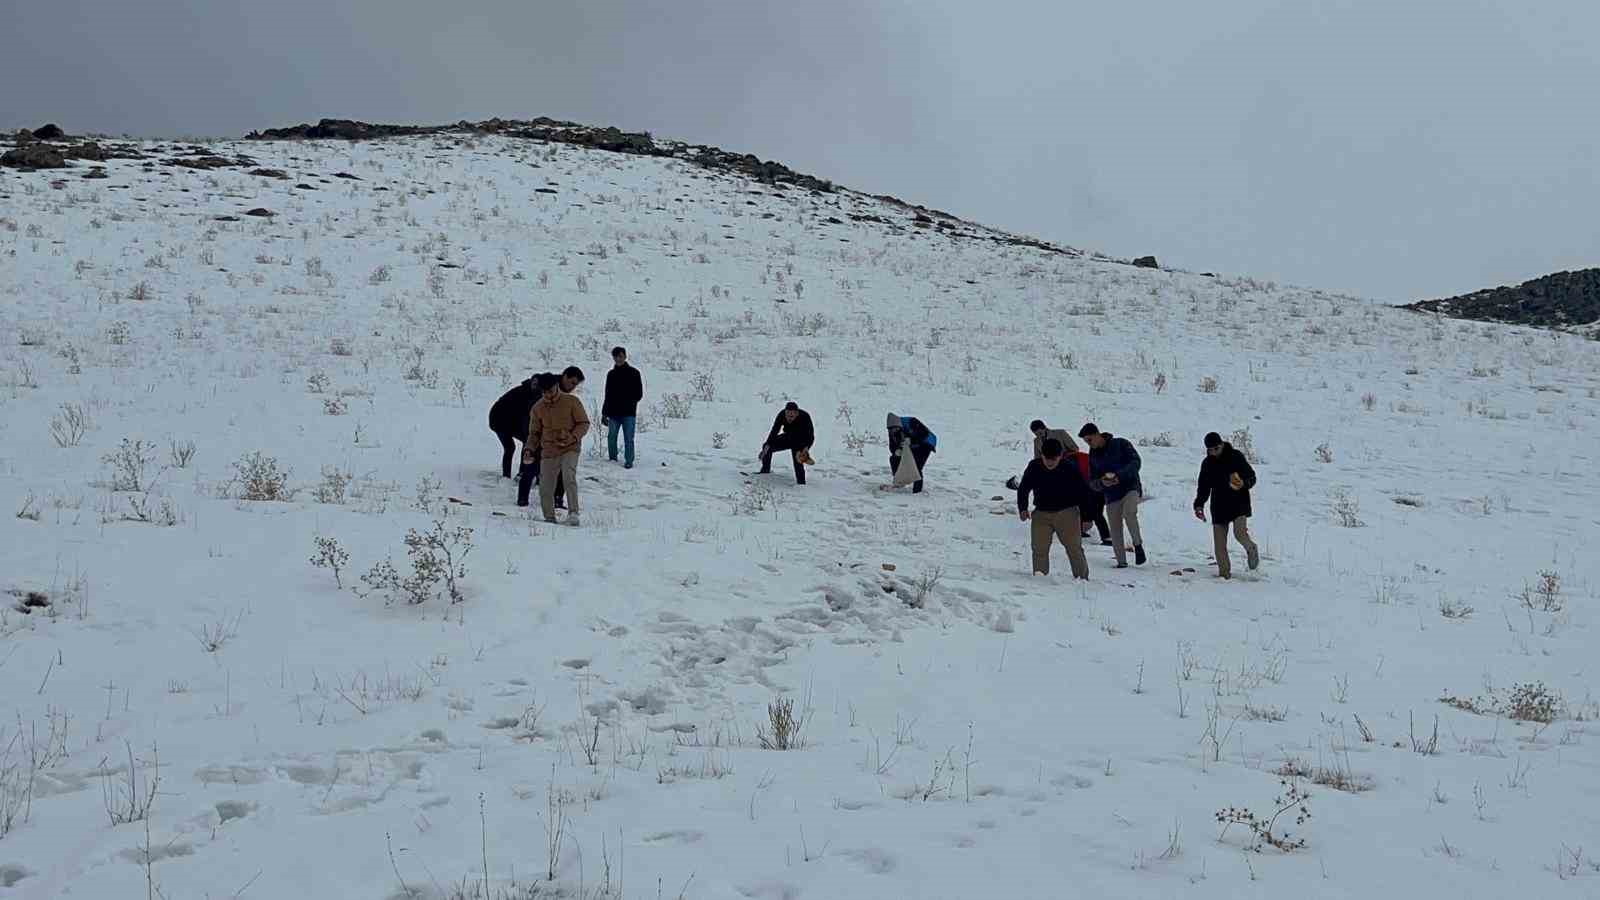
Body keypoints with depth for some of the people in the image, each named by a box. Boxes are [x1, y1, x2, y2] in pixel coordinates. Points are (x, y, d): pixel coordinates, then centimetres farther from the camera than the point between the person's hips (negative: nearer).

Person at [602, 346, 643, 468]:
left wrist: (629, 402, -10)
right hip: (613, 413, 3)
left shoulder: (633, 373, 2)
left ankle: (628, 461, 2)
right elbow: (607, 395, 16)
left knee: (628, 439, -4)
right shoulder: (611, 374, 12)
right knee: (611, 438, 5)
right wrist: (604, 413, 12)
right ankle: (612, 460, 18)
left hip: (629, 413, -3)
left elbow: (639, 394, 3)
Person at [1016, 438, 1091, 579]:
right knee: (1039, 548, -7)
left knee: (1074, 547, -1)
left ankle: (1082, 577, 11)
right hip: (1041, 513, 2)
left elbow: (1084, 492, 1)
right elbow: (1023, 488, 11)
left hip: (1066, 513, -2)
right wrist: (1022, 509, 3)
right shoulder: (1034, 467, -4)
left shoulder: (1070, 468, -10)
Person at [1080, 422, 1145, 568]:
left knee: (1129, 513, -31)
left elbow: (1135, 462, -13)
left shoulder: (1121, 444, -4)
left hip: (1130, 488, -4)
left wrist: (1119, 476, -26)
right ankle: (1121, 562, 14)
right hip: (1111, 495, 5)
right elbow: (1092, 483, 8)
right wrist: (1101, 483, -15)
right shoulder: (1093, 456, 8)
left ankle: (1138, 544, -13)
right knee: (1116, 530, 2)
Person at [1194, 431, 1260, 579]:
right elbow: (1203, 488, 15)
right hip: (1219, 506, 4)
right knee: (1219, 543, -1)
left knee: (1239, 532, -22)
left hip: (1238, 502, -4)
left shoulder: (1236, 456, -4)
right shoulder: (1207, 463, 8)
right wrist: (1199, 505, 2)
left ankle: (1251, 549, 10)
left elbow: (1252, 477, -1)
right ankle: (1224, 573, 9)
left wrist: (1244, 483, -23)